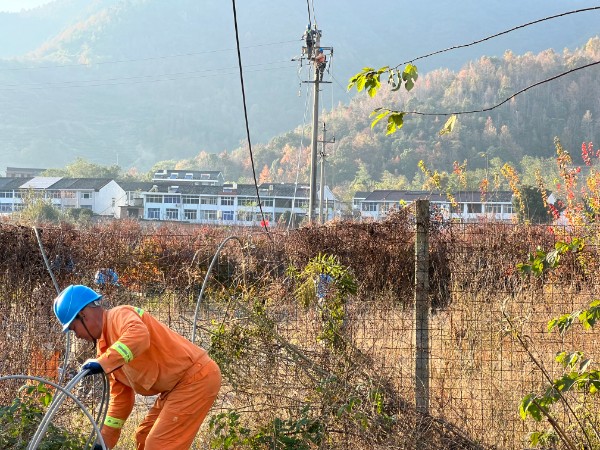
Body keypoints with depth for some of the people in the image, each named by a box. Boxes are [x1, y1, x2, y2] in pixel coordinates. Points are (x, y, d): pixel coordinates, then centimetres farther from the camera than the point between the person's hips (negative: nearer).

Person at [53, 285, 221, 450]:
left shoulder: (120, 315, -14)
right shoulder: (105, 343, 15)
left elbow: (139, 336, -39)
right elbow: (121, 395, 18)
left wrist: (102, 363, -38)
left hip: (197, 378, -10)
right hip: (179, 384, 10)